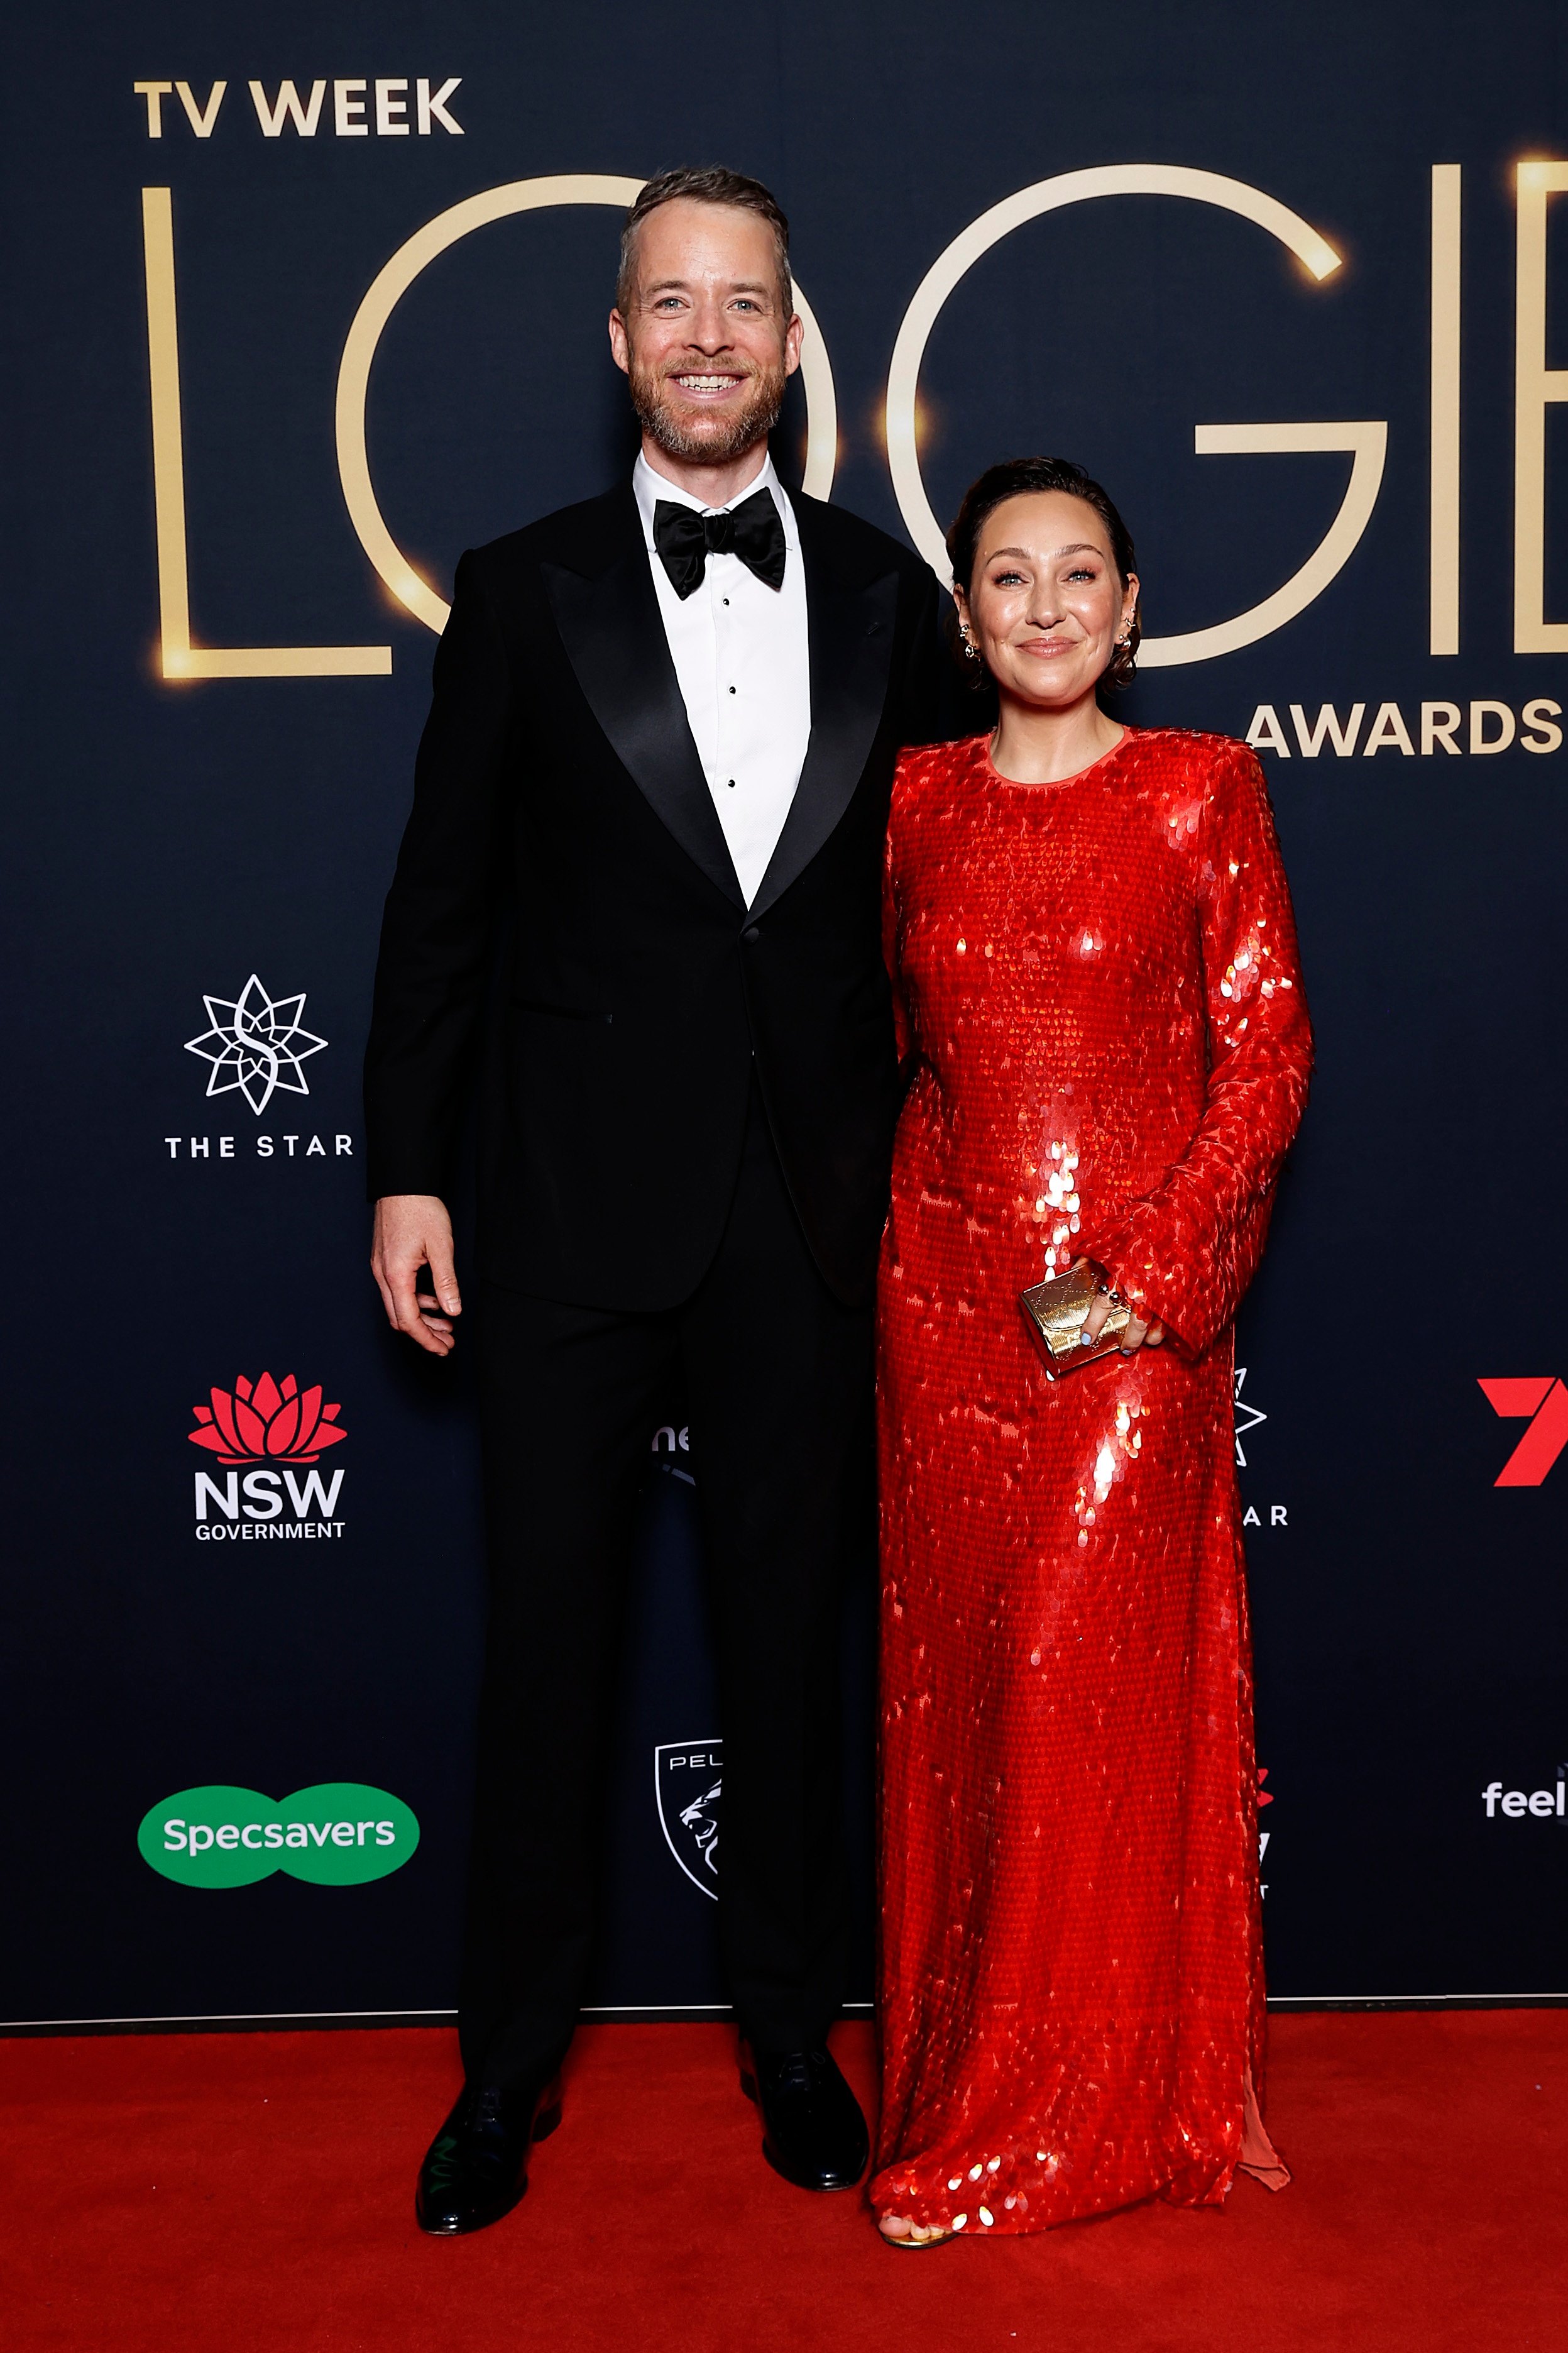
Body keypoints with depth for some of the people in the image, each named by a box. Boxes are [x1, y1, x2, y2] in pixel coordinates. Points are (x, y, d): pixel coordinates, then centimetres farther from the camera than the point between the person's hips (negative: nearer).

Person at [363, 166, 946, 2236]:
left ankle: (792, 2037, 31)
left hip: (811, 1211, 2)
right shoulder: (524, 592, 2)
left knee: (790, 1628, 13)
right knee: (547, 1635, 8)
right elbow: (442, 902, 2)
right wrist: (408, 1171, -2)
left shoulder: (884, 596, 6)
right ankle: (512, 2064, 26)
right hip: (576, 1205, -1)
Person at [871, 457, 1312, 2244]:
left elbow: (1265, 1047, -4)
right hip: (946, 1278, 3)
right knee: (954, 1665, 8)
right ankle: (967, 2076, 24)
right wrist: (870, 1225, 4)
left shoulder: (1201, 790, -1)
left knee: (1096, 1672, -3)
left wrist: (1166, 1263, -12)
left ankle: (1094, 2106, 15)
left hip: (1137, 1291, -3)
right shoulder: (918, 801, 8)